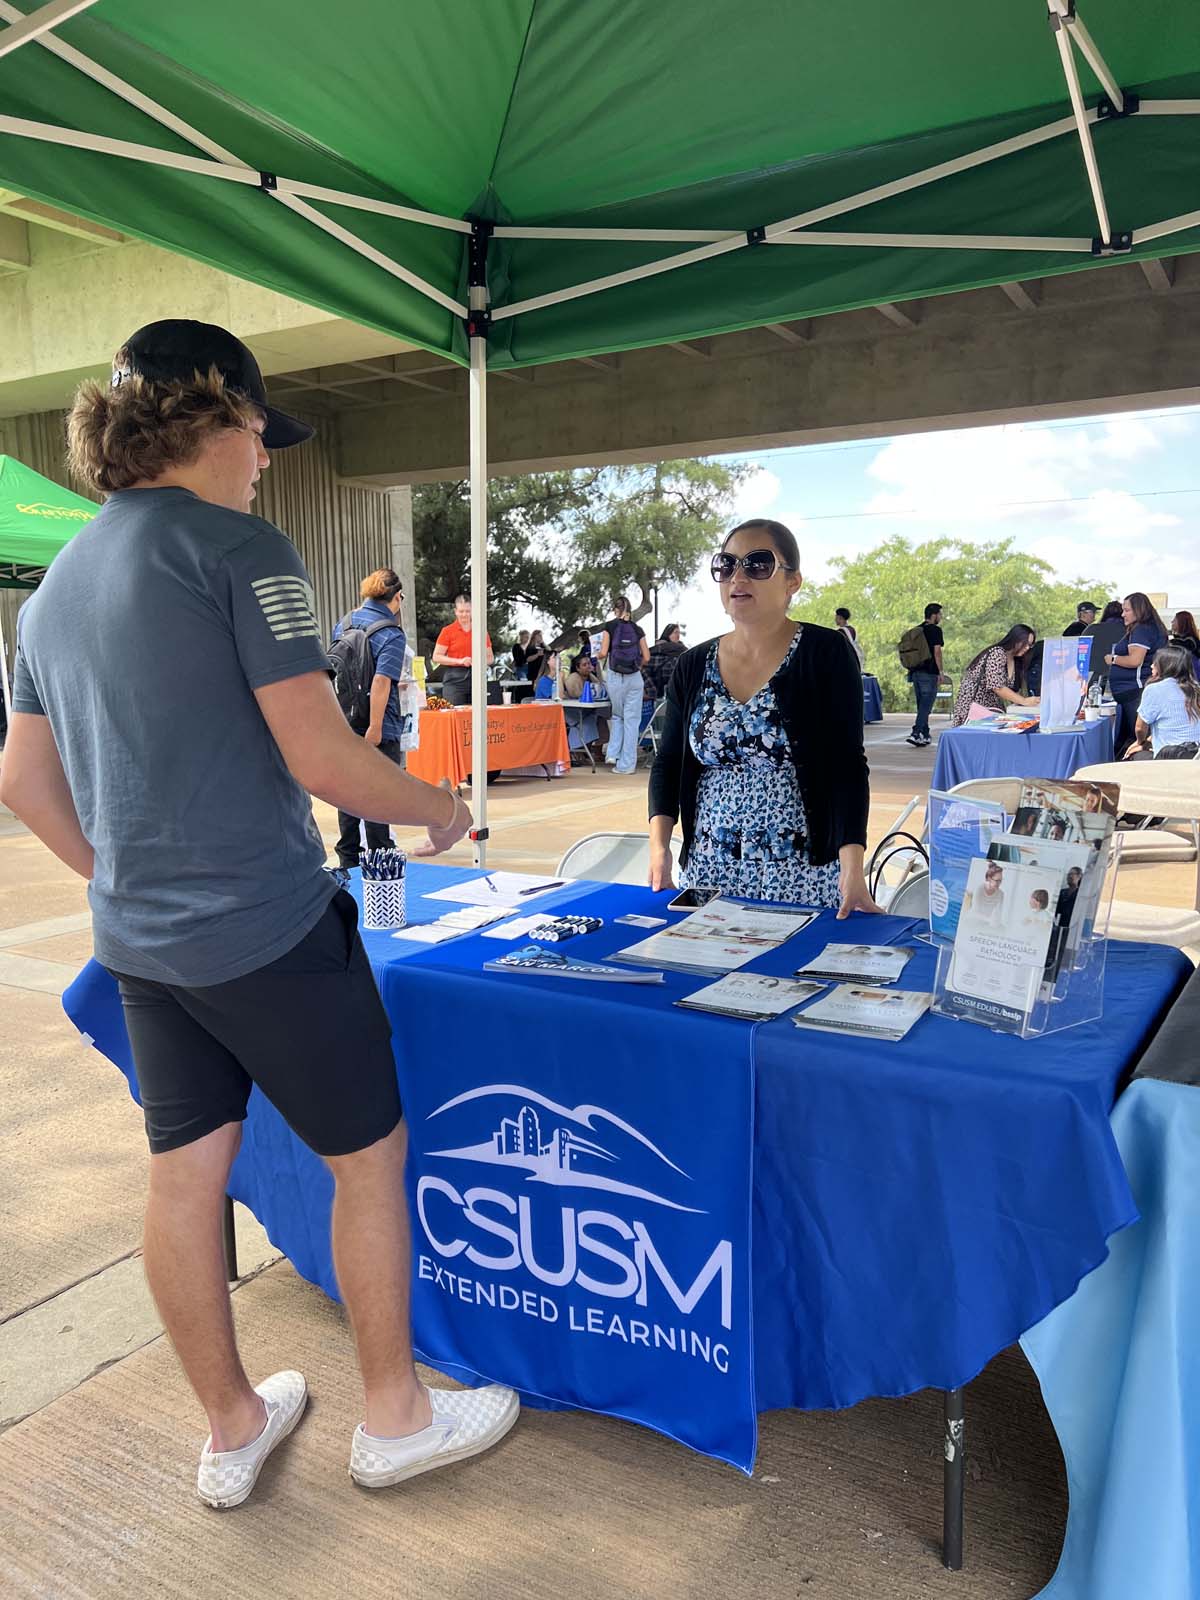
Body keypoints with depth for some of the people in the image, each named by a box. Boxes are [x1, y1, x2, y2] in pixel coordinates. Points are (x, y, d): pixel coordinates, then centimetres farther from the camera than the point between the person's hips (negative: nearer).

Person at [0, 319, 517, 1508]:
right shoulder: (239, 550, -13)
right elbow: (320, 758, -20)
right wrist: (440, 810, -4)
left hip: (140, 943, 8)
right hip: (266, 929, -8)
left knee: (185, 1176, 16)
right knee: (370, 1157, 9)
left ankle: (232, 1431, 34)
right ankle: (395, 1416, 26)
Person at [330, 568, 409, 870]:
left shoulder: (344, 623, 7)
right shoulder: (392, 635, -14)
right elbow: (381, 681, -24)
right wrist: (375, 728, -25)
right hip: (380, 731, -6)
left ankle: (348, 859, 23)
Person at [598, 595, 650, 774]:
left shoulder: (610, 626, -1)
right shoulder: (637, 629, 5)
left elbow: (603, 653, -8)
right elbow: (646, 657, 2)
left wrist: (599, 657, 14)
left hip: (615, 676, 0)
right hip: (634, 677, 0)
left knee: (618, 716, 20)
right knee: (632, 719, 4)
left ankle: (612, 754, 8)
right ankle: (626, 764, 3)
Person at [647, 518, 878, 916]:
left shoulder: (825, 654, -6)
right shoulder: (693, 666, 7)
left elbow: (847, 765, -11)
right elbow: (669, 761, 10)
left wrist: (852, 868, -23)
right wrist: (659, 845, -5)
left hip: (804, 874, -3)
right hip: (709, 869, 4)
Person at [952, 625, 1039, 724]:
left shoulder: (1017, 662, 11)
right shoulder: (997, 653, -14)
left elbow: (1012, 689, 8)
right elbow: (997, 687, -23)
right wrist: (1024, 701, -25)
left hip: (993, 708, 8)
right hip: (974, 709, -8)